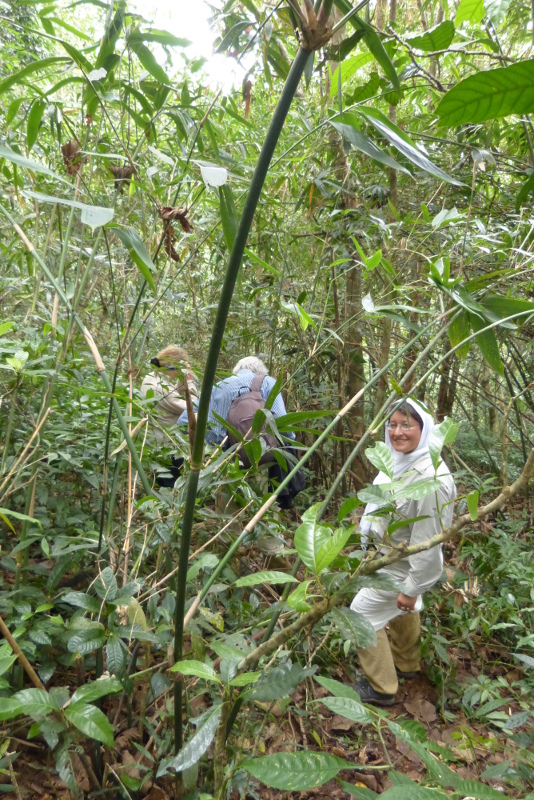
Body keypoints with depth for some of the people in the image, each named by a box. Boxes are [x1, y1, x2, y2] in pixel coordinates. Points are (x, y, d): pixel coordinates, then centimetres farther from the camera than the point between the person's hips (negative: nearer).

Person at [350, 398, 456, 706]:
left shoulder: (431, 478, -35)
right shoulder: (398, 459, -8)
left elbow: (428, 542, -28)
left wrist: (411, 588, -20)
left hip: (404, 565, -9)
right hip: (389, 553, 9)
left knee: (362, 614, 3)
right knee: (401, 609, 27)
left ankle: (381, 688, 23)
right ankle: (407, 665, 53)